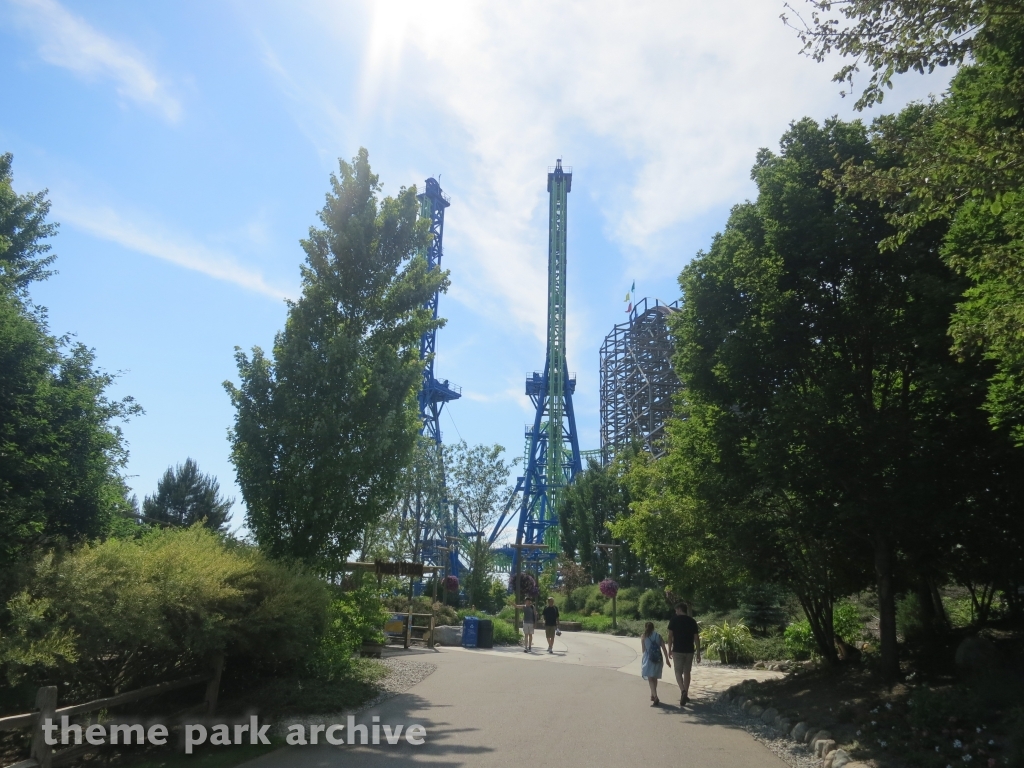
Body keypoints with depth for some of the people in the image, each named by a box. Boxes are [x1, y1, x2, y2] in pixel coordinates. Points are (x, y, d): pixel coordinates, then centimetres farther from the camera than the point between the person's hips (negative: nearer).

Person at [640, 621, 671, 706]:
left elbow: (643, 650, 2)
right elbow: (664, 648, 3)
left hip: (648, 659, -4)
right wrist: (667, 659, 8)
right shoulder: (658, 636, 6)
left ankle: (655, 698, -23)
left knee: (650, 679, -6)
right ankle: (653, 695, 36)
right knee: (654, 678, 22)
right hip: (658, 659, 4)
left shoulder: (644, 637, 0)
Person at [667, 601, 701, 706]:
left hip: (677, 650, -3)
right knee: (686, 672, 14)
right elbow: (696, 638, 2)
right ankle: (685, 695, 20)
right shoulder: (692, 621, 4)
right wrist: (698, 653, 7)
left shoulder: (674, 620, -4)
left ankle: (683, 691, -22)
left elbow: (670, 636, -6)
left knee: (678, 672, 1)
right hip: (689, 650, 3)